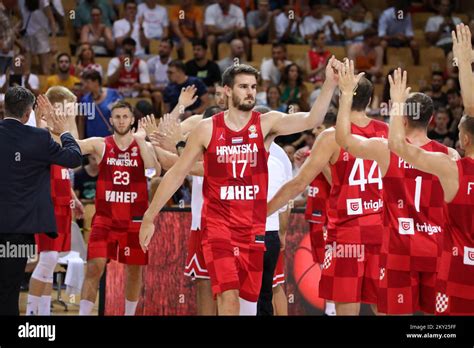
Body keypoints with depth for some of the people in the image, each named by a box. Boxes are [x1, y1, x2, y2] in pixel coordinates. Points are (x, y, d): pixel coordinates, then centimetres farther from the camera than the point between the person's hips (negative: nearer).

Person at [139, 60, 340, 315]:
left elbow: (311, 120, -17)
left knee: (248, 300, 8)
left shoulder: (266, 124, -1)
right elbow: (176, 174, 4)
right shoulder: (207, 129, -2)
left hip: (253, 227, 2)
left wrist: (329, 84, -33)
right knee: (229, 297, -18)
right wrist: (149, 218, 6)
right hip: (217, 225, -2)